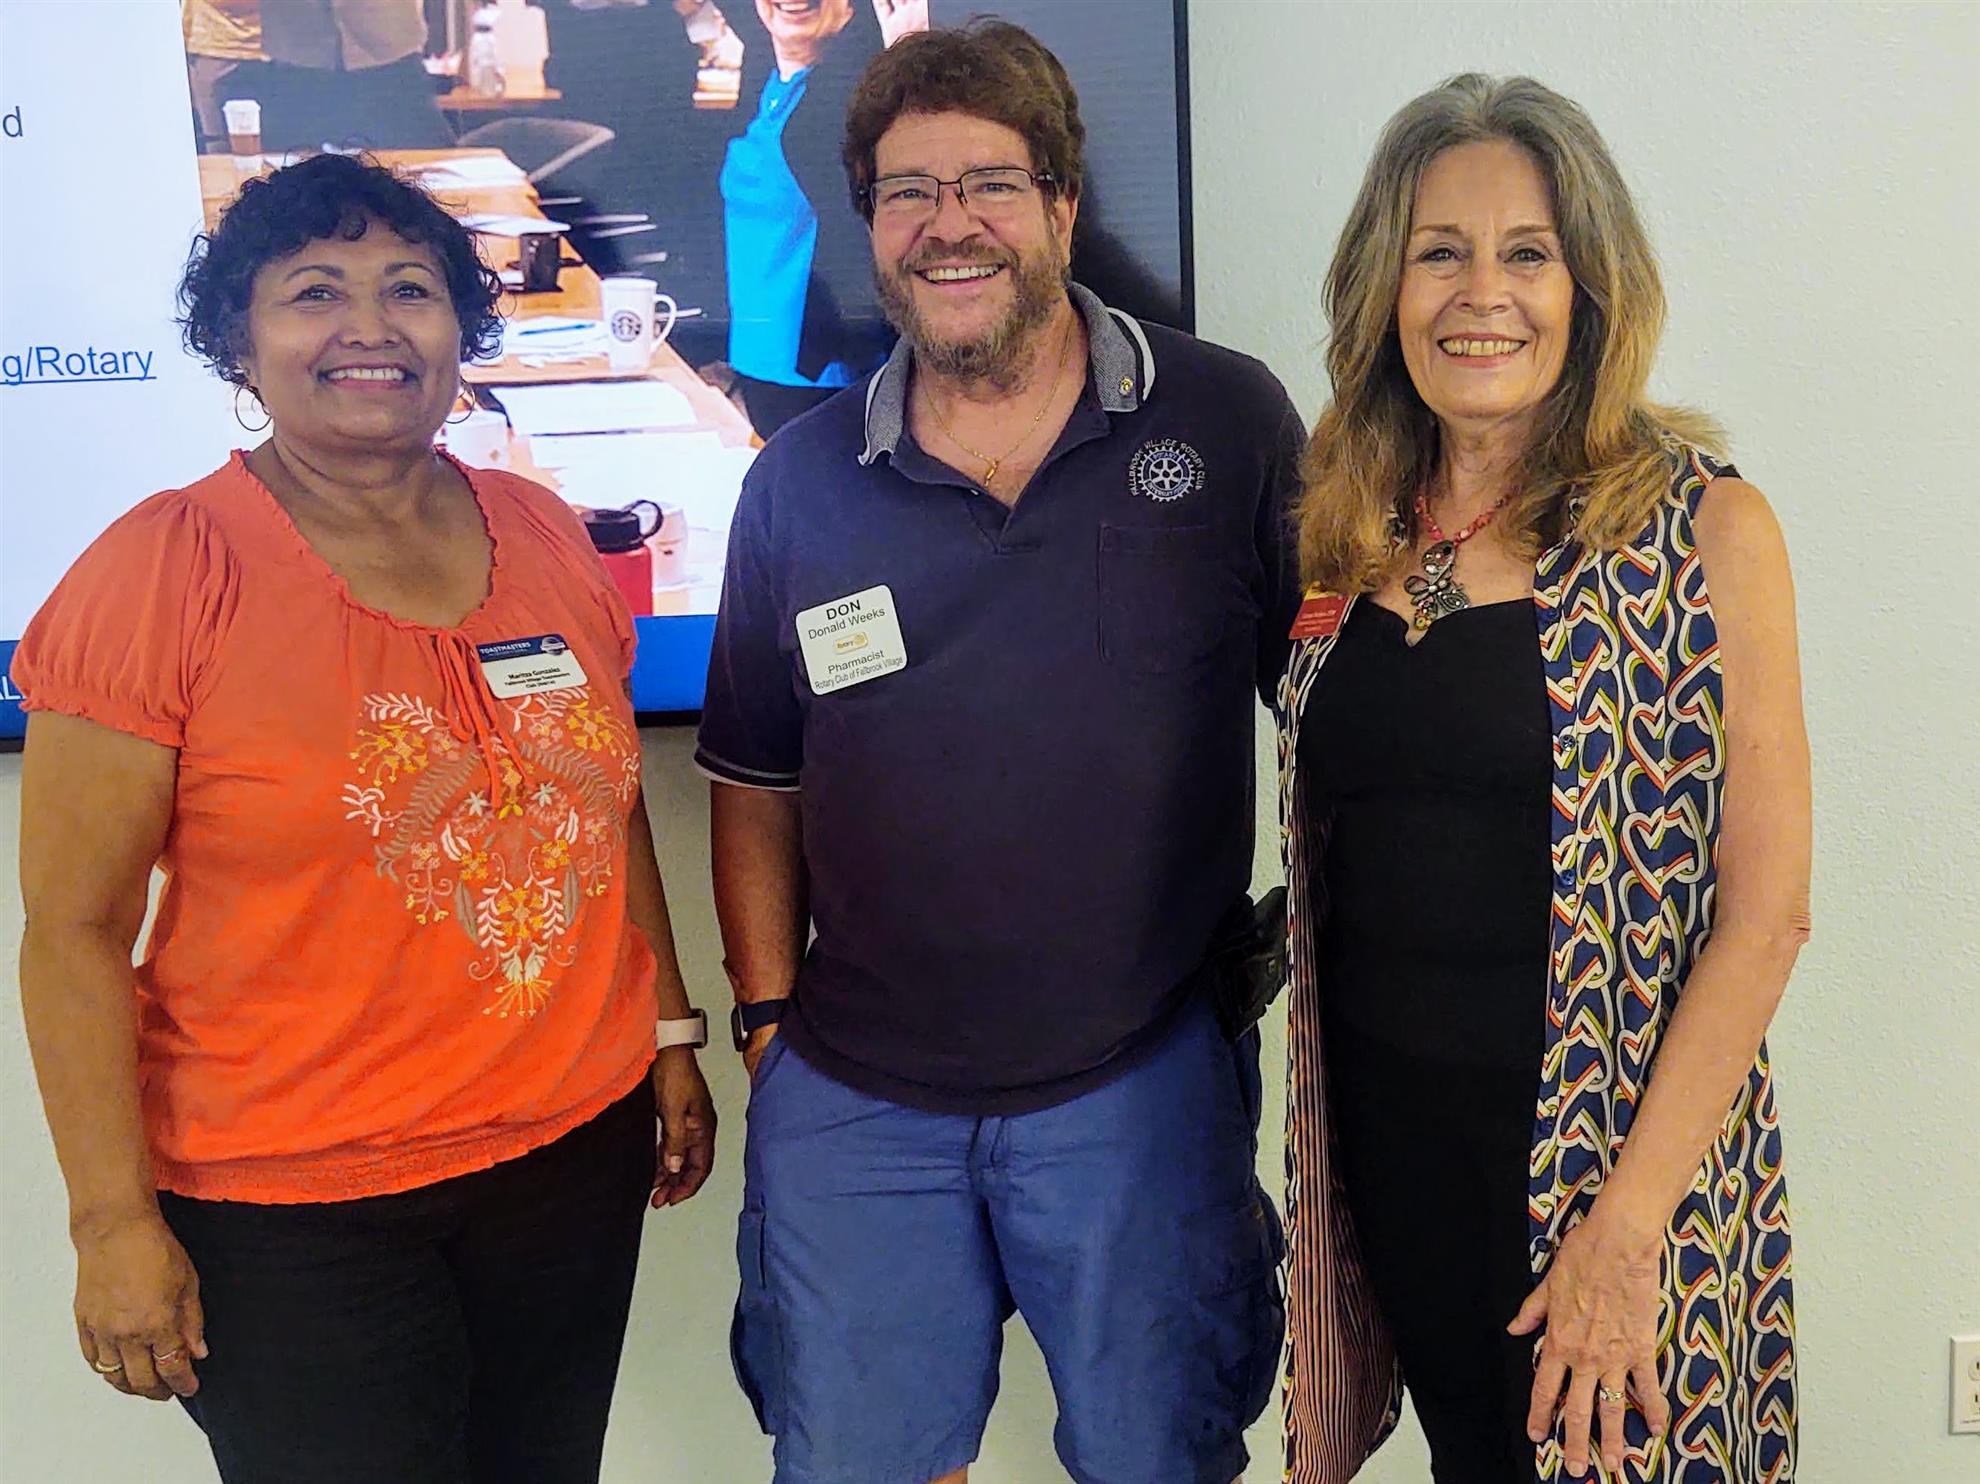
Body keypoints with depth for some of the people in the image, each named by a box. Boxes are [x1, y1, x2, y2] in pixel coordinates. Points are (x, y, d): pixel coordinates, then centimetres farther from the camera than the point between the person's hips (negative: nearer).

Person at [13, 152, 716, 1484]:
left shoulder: (546, 536, 3)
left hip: (578, 1146, 5)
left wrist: (672, 1035, 14)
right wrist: (115, 1222, -10)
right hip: (291, 1202, -4)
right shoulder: (160, 573, -11)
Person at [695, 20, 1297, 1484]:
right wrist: (769, 1013, 4)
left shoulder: (1232, 424, -6)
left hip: (1143, 1079, -1)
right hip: (851, 1094, 2)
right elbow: (757, 783, 8)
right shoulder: (801, 482, 1)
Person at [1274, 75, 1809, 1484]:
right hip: (1388, 1139, 4)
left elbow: (1764, 910, -13)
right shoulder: (1350, 533, 3)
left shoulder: (1698, 522, -10)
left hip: (1615, 1147, -4)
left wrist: (1627, 1223, -17)